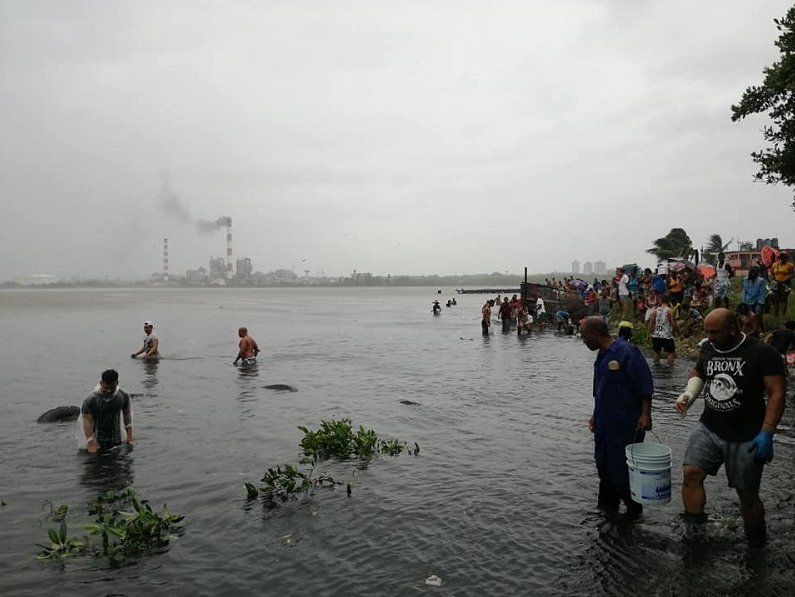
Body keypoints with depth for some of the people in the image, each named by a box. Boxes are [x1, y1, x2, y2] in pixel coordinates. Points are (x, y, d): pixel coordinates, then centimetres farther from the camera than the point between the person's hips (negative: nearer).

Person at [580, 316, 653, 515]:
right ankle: (607, 506, 31)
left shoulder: (626, 352, -16)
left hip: (626, 425, -9)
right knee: (604, 467, 15)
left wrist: (645, 414, -18)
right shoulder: (601, 356, 11)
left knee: (622, 469, -1)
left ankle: (634, 510, 17)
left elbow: (645, 386, -16)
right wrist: (596, 416, 21)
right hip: (604, 425, 9)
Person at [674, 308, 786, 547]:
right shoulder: (708, 348, 4)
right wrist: (688, 395, 2)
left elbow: (777, 393, -12)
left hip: (746, 437, -4)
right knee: (690, 473, -11)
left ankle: (756, 541, 33)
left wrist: (766, 433, -19)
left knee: (747, 493, 8)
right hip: (708, 428, 4)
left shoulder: (762, 353, -12)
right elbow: (698, 373, 22)